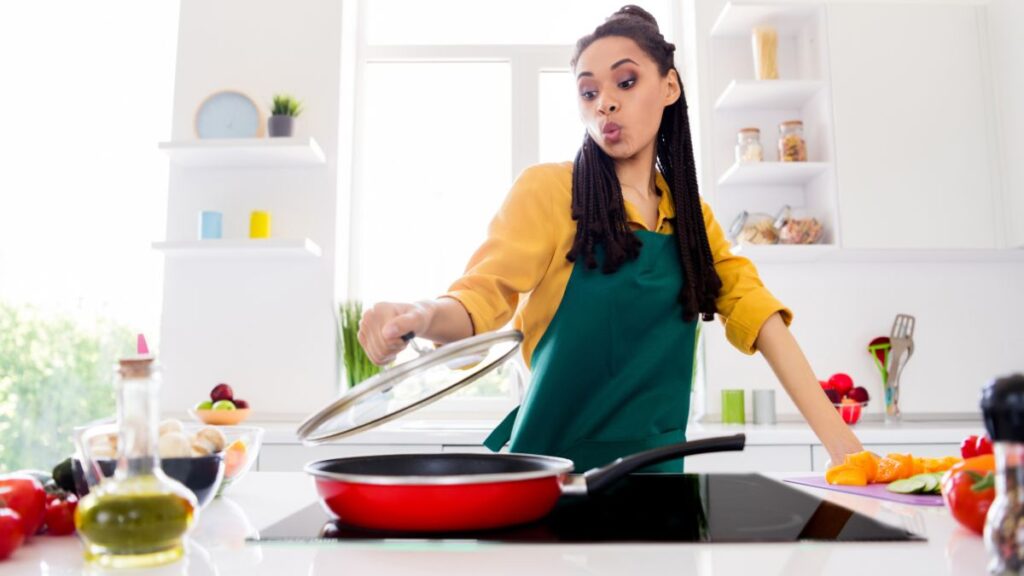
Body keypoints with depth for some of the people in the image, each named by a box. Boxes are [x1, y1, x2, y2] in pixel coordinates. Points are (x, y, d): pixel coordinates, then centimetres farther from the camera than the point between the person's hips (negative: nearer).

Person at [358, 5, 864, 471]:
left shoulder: (690, 213, 7)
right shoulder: (548, 188, -7)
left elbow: (755, 312, 1)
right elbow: (484, 293, -16)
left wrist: (841, 444, -8)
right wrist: (425, 315, -40)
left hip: (654, 467, 5)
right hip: (552, 465, -4)